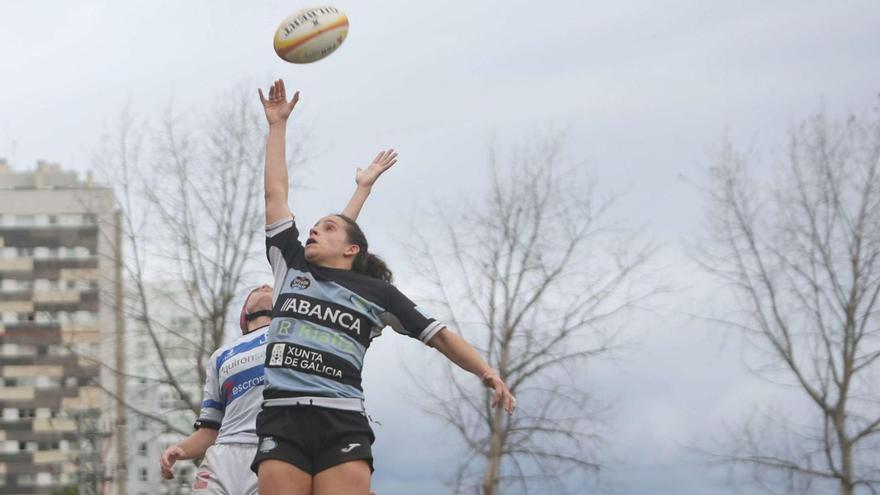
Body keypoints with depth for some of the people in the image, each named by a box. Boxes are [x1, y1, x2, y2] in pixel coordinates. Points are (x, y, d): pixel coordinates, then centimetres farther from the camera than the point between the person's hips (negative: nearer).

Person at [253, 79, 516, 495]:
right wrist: (277, 125, 26)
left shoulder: (375, 292, 16)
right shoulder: (291, 267, 21)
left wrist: (485, 371, -2)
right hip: (281, 421, 2)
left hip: (343, 426, -2)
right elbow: (276, 193, 24)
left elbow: (437, 334, 13)